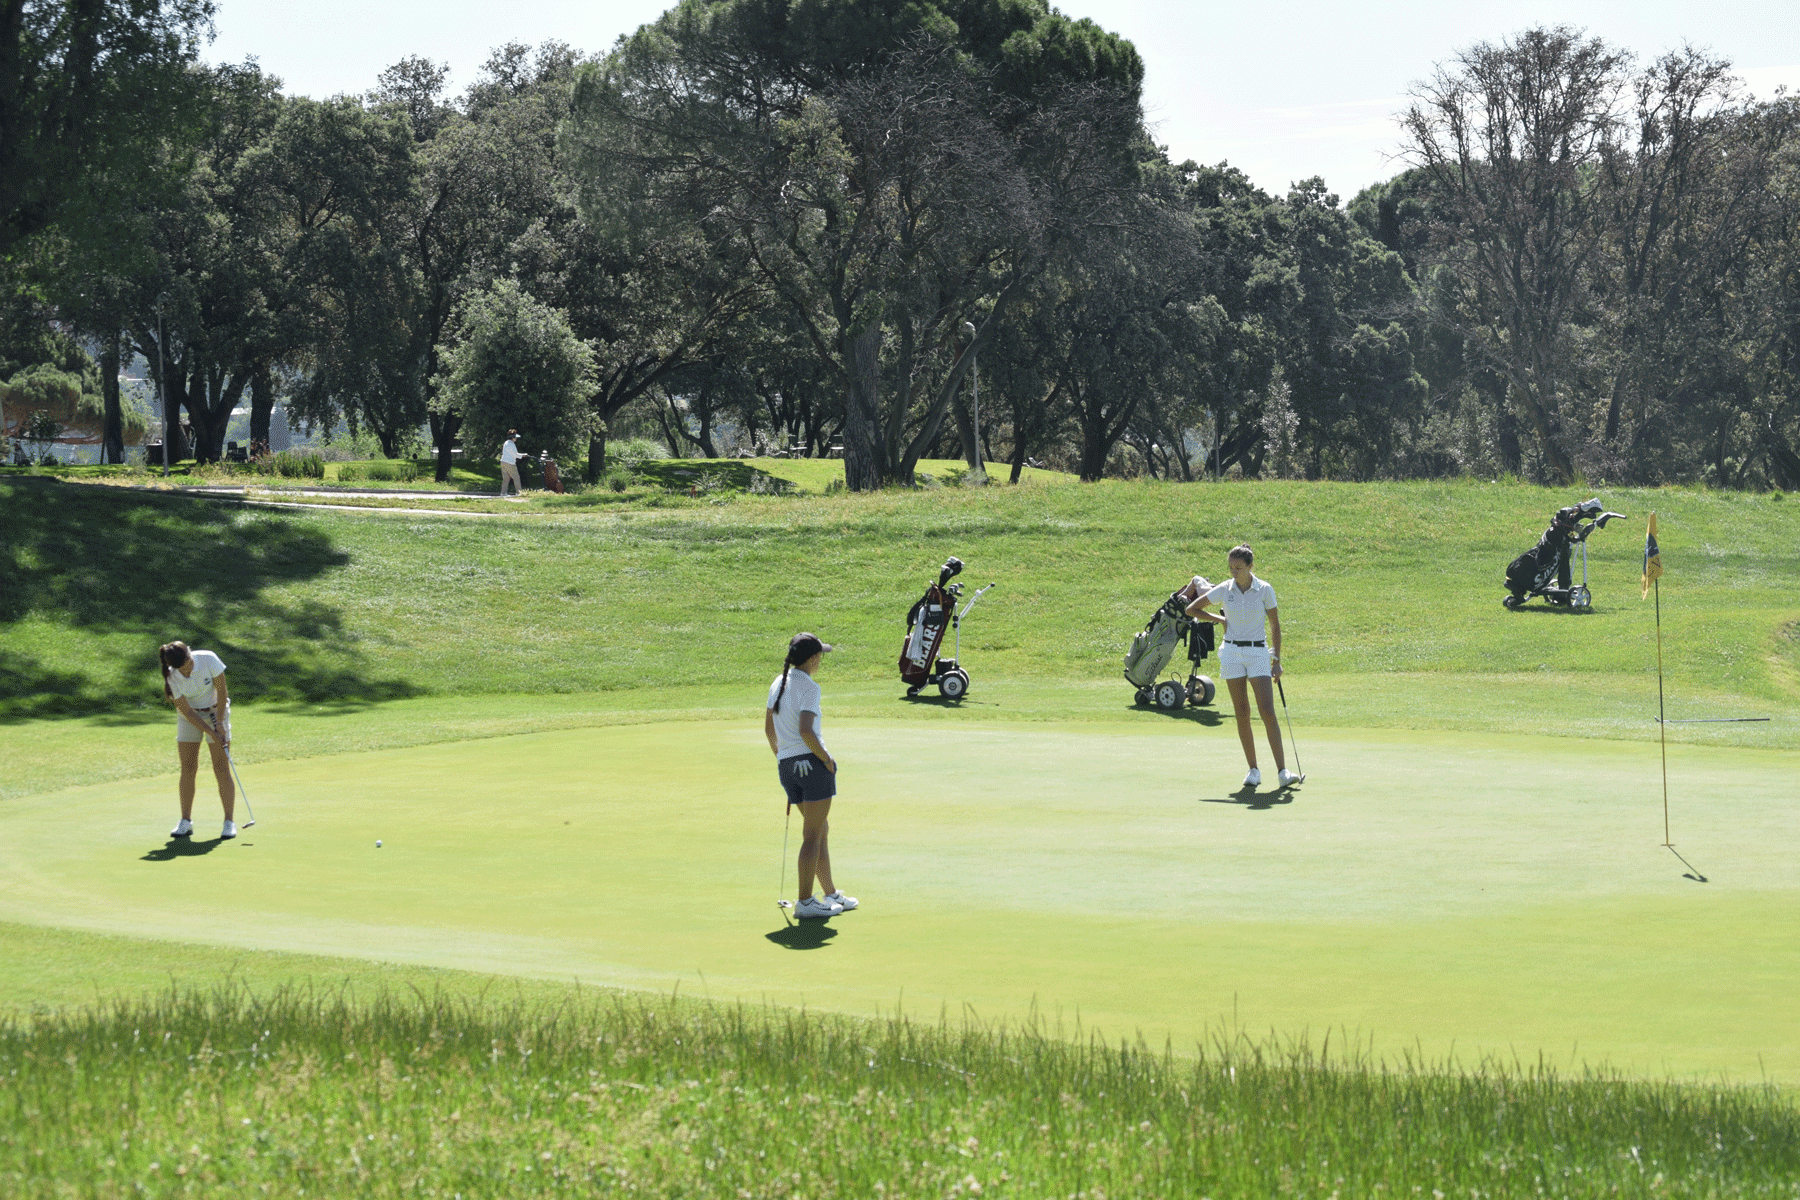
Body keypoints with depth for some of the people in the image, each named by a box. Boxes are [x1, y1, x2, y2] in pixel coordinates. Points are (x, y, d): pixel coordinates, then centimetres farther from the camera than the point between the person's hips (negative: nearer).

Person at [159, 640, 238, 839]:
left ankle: (229, 822, -5)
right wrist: (211, 733, -21)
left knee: (221, 769, -7)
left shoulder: (208, 659, -24)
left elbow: (221, 691, -14)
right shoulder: (172, 678, -21)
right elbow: (187, 711, -17)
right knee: (188, 769, -3)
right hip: (190, 717, 1)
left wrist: (219, 723, -16)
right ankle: (186, 821, 6)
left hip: (216, 711, -1)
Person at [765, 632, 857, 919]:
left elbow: (769, 728, 19)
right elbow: (806, 731, -22)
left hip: (786, 764, 8)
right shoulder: (808, 687, -12)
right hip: (811, 761, -8)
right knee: (813, 835, -3)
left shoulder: (778, 683, 12)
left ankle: (831, 894, 25)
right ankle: (805, 902, -3)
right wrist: (826, 758, -11)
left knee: (822, 830, 19)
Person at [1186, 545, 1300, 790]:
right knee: (1242, 713, 1)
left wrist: (1277, 659, -2)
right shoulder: (1224, 590, 2)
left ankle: (1282, 772, -14)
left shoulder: (1264, 590, -3)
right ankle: (1253, 770, 9)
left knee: (1267, 711, -12)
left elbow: (1275, 625, 3)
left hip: (1258, 652, -2)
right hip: (1232, 653, 2)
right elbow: (1191, 609, 11)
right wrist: (1219, 620, 2)